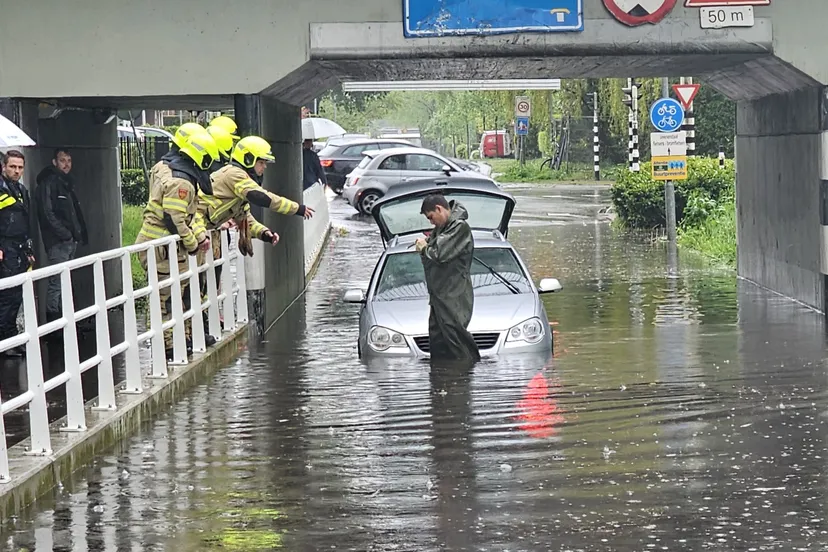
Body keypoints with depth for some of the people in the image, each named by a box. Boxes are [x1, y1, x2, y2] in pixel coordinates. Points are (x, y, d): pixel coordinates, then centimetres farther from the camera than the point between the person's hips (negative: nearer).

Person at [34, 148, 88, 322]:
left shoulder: (67, 183, 19)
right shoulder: (48, 183, -9)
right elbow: (48, 213, -17)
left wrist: (79, 234, 11)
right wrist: (65, 234, -16)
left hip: (70, 242, 9)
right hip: (57, 242, -9)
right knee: (57, 283, -11)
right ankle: (52, 319, -10)